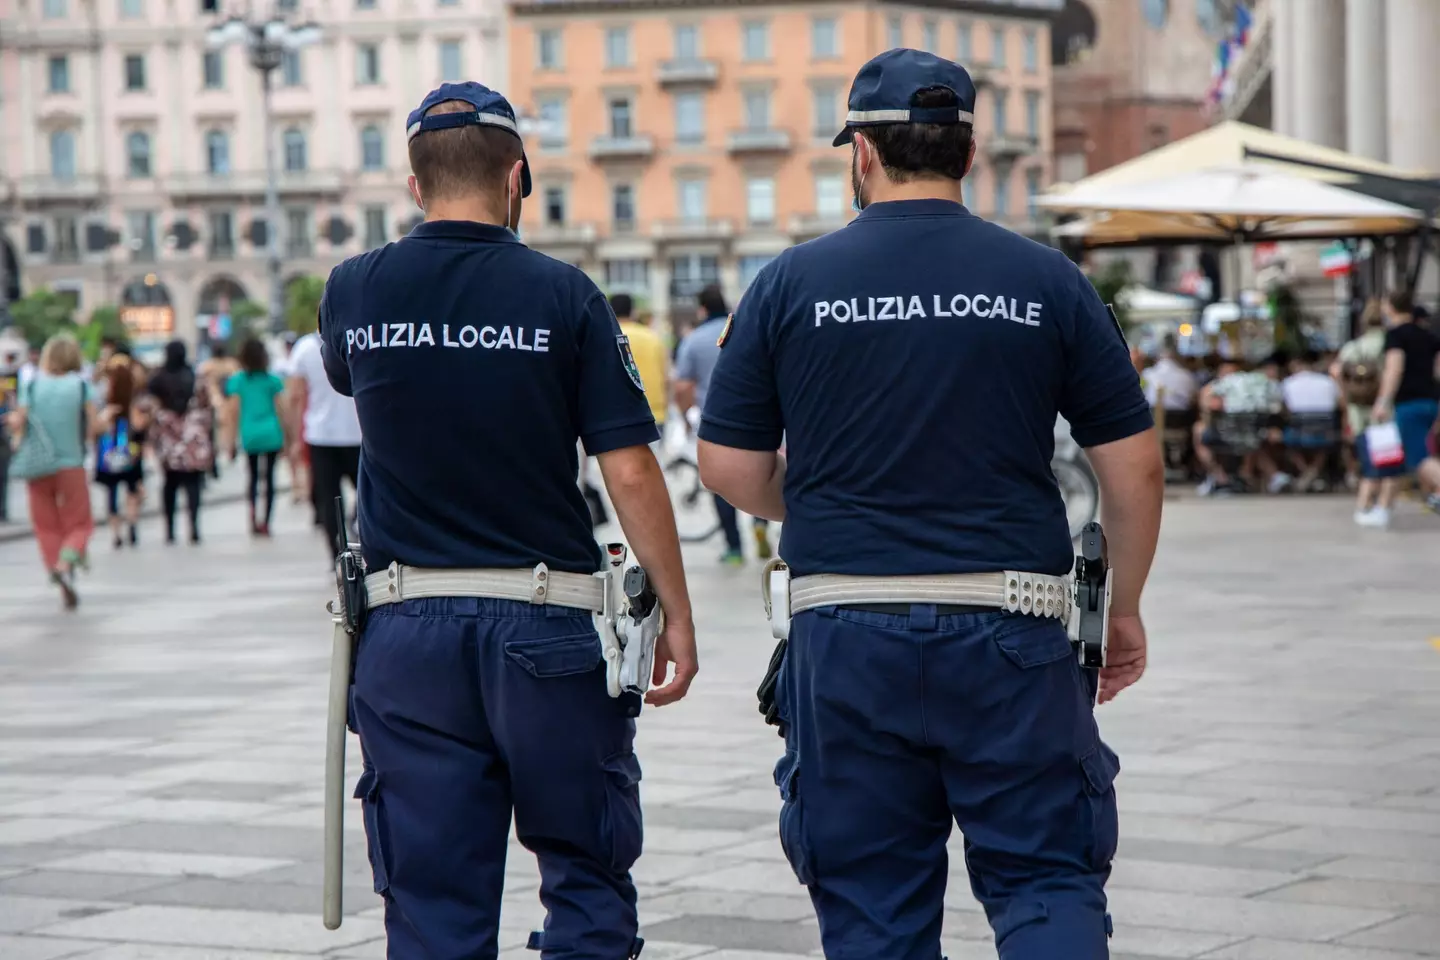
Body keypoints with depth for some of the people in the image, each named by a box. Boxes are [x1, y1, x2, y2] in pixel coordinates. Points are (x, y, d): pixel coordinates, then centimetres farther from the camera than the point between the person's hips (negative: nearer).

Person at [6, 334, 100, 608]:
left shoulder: (32, 385, -2)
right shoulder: (82, 385, -5)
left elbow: (17, 424, -9)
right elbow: (94, 425, -12)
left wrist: (15, 420, 13)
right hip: (71, 465, -1)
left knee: (47, 526, 12)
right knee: (80, 524, 10)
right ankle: (65, 563, -19)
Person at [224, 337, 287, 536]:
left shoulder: (237, 381, 0)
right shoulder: (272, 380, -1)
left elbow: (234, 411, 0)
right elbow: (280, 408, 0)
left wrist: (231, 440, 4)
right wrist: (284, 436, 9)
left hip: (249, 435, 1)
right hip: (271, 435, -1)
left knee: (253, 476, 15)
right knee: (269, 476, 4)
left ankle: (253, 512, -7)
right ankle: (266, 522, 0)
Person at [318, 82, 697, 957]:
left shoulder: (354, 291, 1)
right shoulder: (561, 294, -7)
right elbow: (630, 470, -9)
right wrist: (677, 616, -2)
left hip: (406, 627, 2)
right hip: (548, 622, -2)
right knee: (587, 881, 11)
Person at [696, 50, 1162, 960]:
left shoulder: (793, 281, 0)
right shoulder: (1046, 280, 0)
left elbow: (729, 464, 3)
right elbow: (1135, 466, 2)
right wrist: (1125, 609, 16)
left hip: (846, 641, 1)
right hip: (1009, 639, 0)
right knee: (1047, 881, 8)